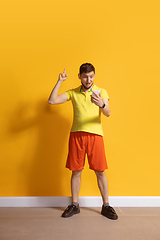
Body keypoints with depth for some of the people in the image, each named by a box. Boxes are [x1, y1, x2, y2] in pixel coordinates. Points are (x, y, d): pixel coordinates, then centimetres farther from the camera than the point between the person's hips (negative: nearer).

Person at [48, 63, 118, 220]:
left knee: (100, 172, 2)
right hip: (76, 135, 1)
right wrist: (59, 81, 1)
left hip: (95, 134, -1)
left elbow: (108, 113, -8)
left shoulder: (101, 92, 6)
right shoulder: (73, 93, 11)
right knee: (76, 171, 7)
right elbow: (51, 101, 3)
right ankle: (74, 205, 22)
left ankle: (106, 206, 18)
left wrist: (101, 104, -30)